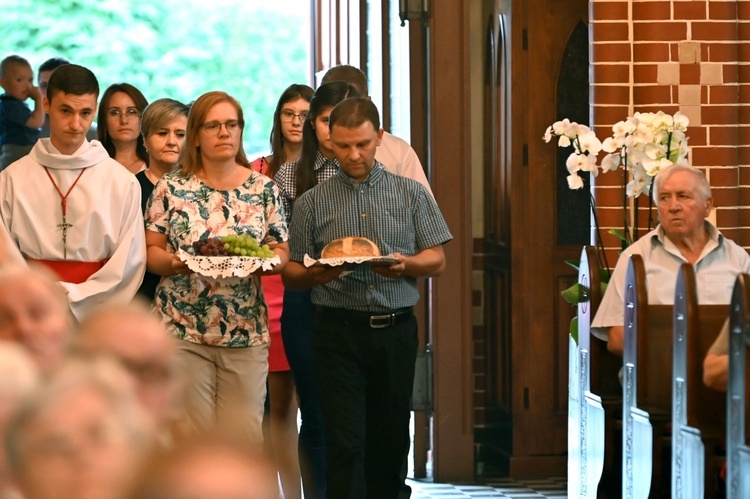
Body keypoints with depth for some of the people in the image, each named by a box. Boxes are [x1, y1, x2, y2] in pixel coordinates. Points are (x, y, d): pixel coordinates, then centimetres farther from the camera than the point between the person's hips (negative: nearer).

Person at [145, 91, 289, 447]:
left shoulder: (263, 189, 8)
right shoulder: (171, 189, 3)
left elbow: (281, 251, 9)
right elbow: (151, 251, 4)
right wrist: (173, 263, -16)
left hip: (246, 333, 1)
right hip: (182, 330, -1)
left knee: (245, 437, -1)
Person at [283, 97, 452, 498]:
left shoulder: (411, 194, 9)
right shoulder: (312, 203, 7)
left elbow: (437, 260, 7)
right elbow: (291, 274, 8)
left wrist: (405, 265, -14)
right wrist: (315, 274, -15)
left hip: (396, 330, 1)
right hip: (339, 332, -1)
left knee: (391, 441, 6)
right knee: (346, 444, -8)